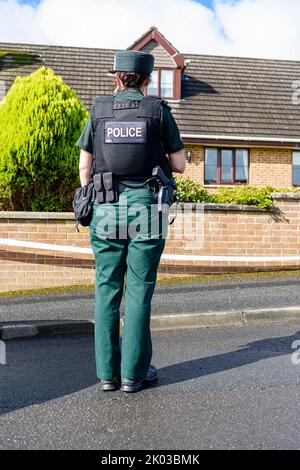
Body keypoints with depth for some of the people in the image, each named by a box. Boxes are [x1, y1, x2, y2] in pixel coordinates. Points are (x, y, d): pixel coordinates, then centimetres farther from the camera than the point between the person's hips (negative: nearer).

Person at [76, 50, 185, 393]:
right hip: (146, 208, -1)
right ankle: (134, 373, 11)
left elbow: (84, 166, 8)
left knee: (106, 290, 8)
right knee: (139, 291, 4)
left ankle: (107, 372, 14)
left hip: (107, 208, 2)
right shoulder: (159, 110, 3)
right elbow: (179, 166, 4)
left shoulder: (98, 111, 7)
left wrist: (89, 203, 19)